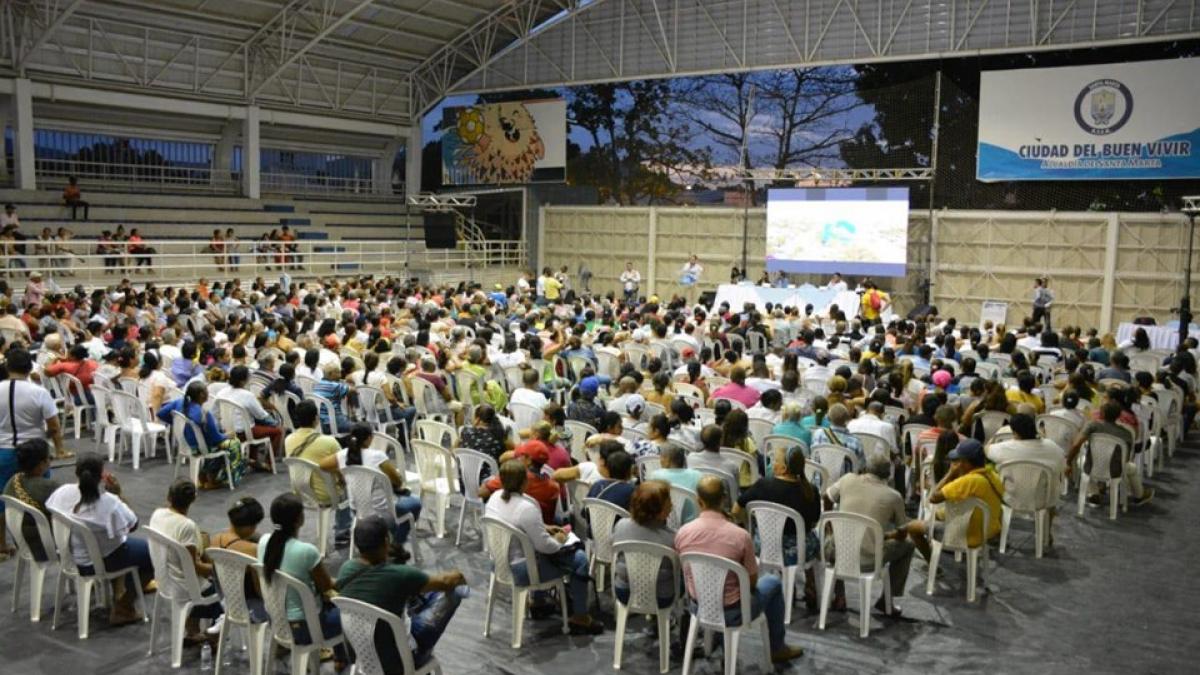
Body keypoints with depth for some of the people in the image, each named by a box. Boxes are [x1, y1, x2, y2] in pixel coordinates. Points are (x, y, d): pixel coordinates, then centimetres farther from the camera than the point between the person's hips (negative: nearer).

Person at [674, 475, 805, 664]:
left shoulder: (682, 532, -13)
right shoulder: (740, 535, -22)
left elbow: (687, 573, 4)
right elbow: (752, 581, -8)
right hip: (731, 613, -4)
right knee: (772, 582, 23)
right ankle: (777, 648, 36)